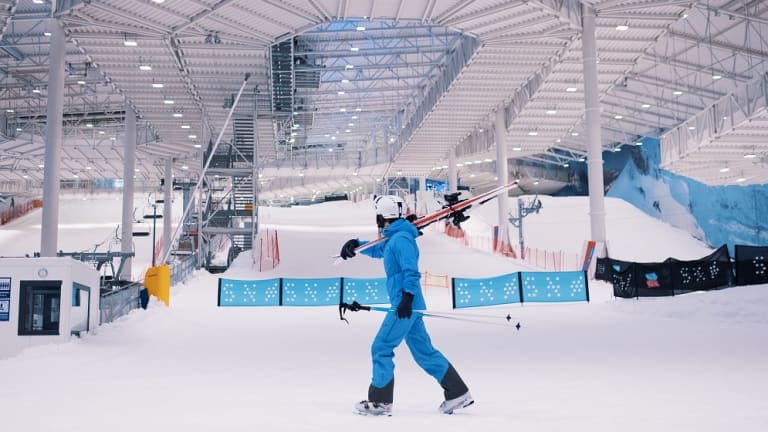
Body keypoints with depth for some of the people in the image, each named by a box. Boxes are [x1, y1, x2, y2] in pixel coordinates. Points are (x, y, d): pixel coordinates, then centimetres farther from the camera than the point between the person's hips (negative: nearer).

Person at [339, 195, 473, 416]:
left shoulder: (401, 238, -13)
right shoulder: (393, 238, 17)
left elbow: (411, 271, -20)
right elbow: (377, 250, 36)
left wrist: (407, 297, -28)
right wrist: (356, 245, 21)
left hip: (405, 305, -10)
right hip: (409, 306, 10)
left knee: (381, 348, -3)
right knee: (424, 352, 12)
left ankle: (380, 402, 5)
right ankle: (458, 394, 15)